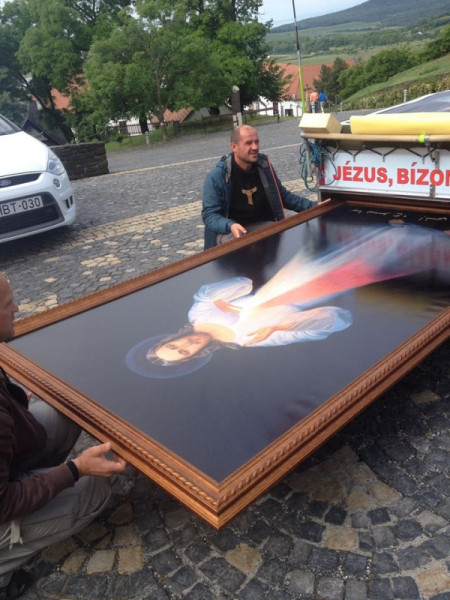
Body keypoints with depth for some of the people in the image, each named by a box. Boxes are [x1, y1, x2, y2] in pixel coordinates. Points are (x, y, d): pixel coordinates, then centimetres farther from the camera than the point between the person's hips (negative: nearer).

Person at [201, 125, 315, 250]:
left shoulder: (264, 167, 3)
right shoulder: (217, 176, -13)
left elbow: (282, 196, 16)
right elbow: (209, 214, -14)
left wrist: (312, 206, 8)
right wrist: (230, 226, -35)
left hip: (261, 225, 5)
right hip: (229, 230, -5)